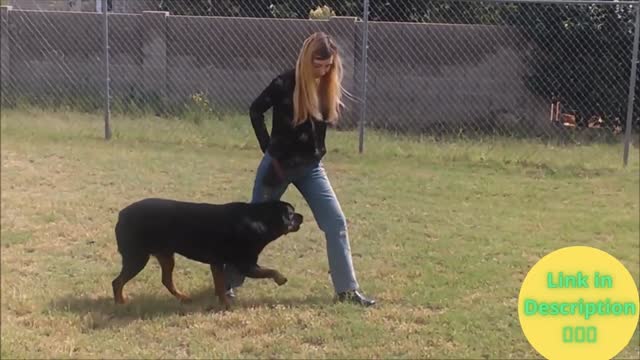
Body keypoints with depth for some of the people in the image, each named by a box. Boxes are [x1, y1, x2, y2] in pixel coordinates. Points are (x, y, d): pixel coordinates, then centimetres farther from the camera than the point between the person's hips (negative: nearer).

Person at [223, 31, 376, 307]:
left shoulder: (330, 87, -4)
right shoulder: (285, 83, -18)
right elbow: (256, 111, -5)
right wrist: (269, 150, -7)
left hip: (311, 166, 4)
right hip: (279, 164, -4)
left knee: (336, 223, -4)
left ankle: (348, 289, 2)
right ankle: (229, 281, 23)